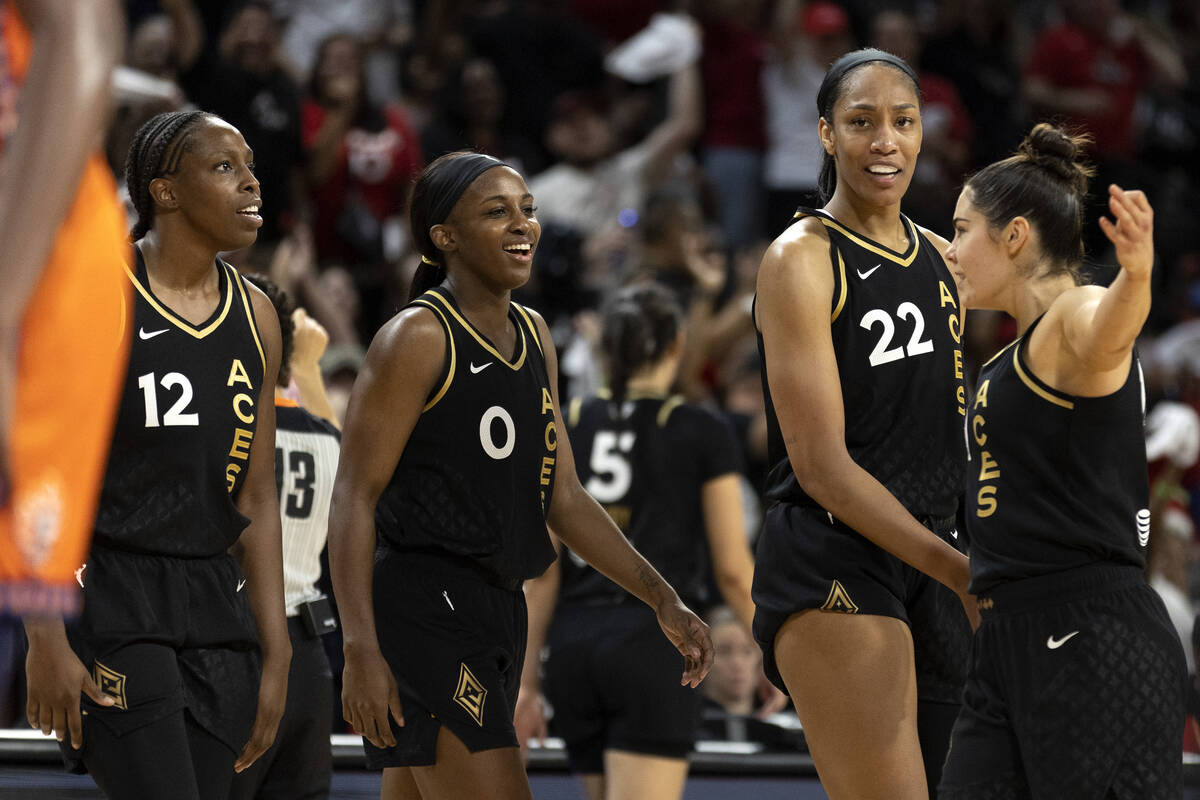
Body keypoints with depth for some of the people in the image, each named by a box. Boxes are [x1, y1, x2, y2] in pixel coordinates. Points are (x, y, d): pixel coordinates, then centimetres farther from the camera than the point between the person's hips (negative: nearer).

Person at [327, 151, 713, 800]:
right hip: (423, 613, -9)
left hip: (496, 614, 9)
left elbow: (564, 499, 19)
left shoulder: (534, 338, 15)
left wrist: (662, 600, 12)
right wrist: (361, 650, -22)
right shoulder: (418, 338, -10)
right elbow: (353, 498, -13)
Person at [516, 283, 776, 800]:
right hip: (655, 641, -5)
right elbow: (732, 569, -1)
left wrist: (528, 680, 10)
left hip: (572, 644, 5)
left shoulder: (564, 431, 8)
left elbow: (541, 573, 6)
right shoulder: (703, 434, -1)